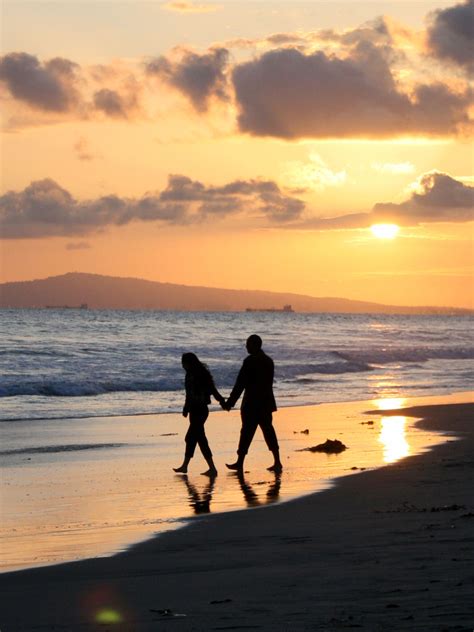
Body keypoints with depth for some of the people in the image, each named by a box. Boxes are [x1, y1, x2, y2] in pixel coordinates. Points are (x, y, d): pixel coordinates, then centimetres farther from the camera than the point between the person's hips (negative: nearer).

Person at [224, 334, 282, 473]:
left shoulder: (250, 361, -14)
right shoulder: (268, 361, 11)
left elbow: (240, 383, -15)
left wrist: (230, 402, -12)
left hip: (252, 403, -8)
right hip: (266, 402, 8)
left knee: (247, 431, -1)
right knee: (268, 430, 9)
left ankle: (240, 463, 4)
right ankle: (277, 462, 4)